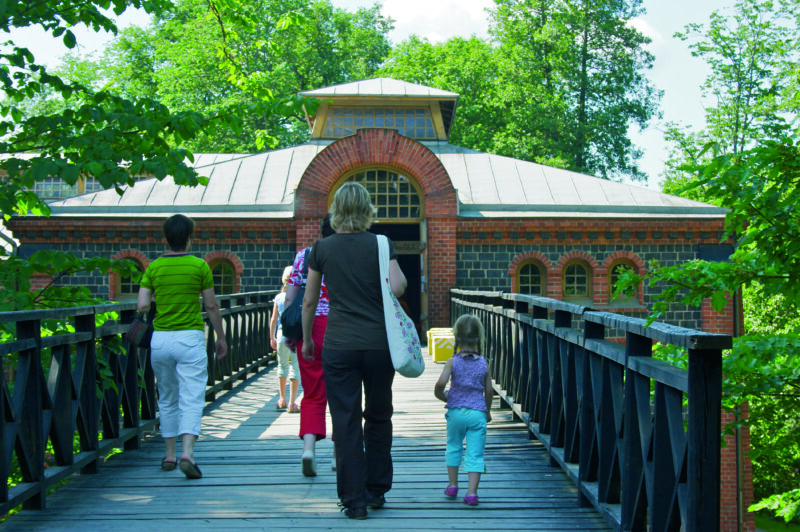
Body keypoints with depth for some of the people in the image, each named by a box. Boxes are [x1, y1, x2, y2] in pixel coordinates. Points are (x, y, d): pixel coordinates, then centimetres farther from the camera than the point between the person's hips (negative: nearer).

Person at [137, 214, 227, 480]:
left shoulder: (154, 267, 3)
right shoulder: (199, 266, -4)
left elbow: (142, 306, -3)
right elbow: (212, 306, -1)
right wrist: (221, 337, 11)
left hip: (160, 338, 3)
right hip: (190, 338, -3)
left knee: (167, 399, 16)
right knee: (192, 399, -5)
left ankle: (169, 454, 21)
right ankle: (187, 453, -21)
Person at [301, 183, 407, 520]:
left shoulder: (322, 249, 2)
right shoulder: (380, 244, -1)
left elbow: (309, 300, 7)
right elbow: (397, 288, -14)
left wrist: (307, 338, 20)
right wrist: (399, 274, 8)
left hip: (338, 346, 0)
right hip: (378, 343, 1)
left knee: (346, 423, 3)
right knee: (378, 418, 16)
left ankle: (354, 500, 3)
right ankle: (376, 491, 24)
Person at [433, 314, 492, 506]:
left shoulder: (452, 362, -6)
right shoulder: (483, 364, 0)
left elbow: (440, 384, -18)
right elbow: (488, 391, 5)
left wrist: (443, 397, 4)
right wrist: (488, 411, 21)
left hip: (456, 411, 0)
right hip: (477, 413, 0)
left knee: (454, 447, 19)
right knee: (475, 453, 2)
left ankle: (453, 485, 26)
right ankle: (472, 492, -3)